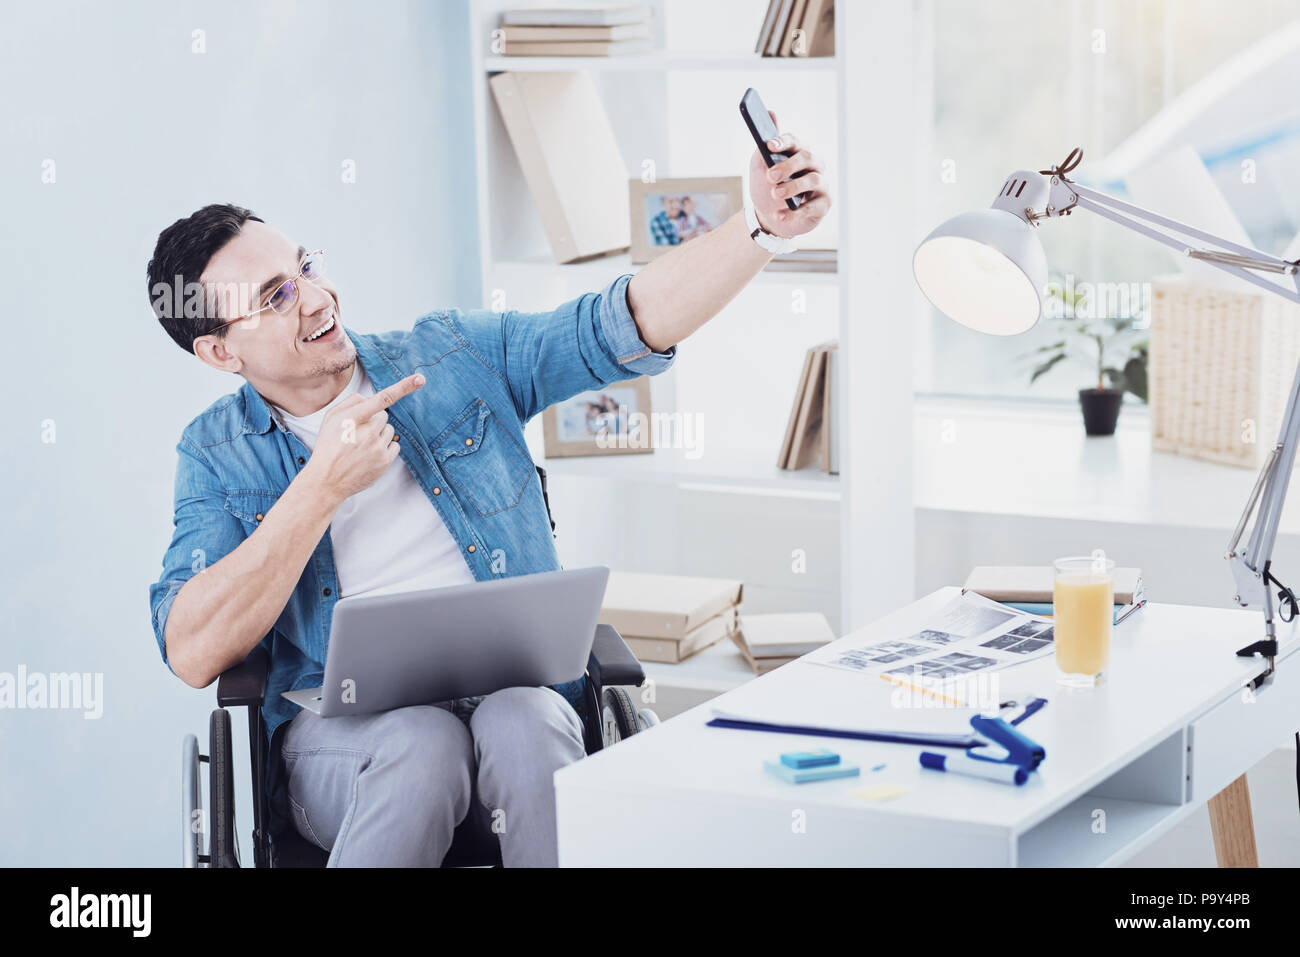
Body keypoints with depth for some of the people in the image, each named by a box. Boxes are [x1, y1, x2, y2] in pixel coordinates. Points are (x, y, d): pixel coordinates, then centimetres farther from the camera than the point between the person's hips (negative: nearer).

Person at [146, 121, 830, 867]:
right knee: (423, 743, -36)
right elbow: (192, 654, -7)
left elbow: (626, 326, 2)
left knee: (526, 723, -34)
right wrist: (322, 487, -11)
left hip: (515, 690, 2)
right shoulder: (218, 455, 7)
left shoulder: (456, 357, 11)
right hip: (341, 727, -1)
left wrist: (763, 225, -13)